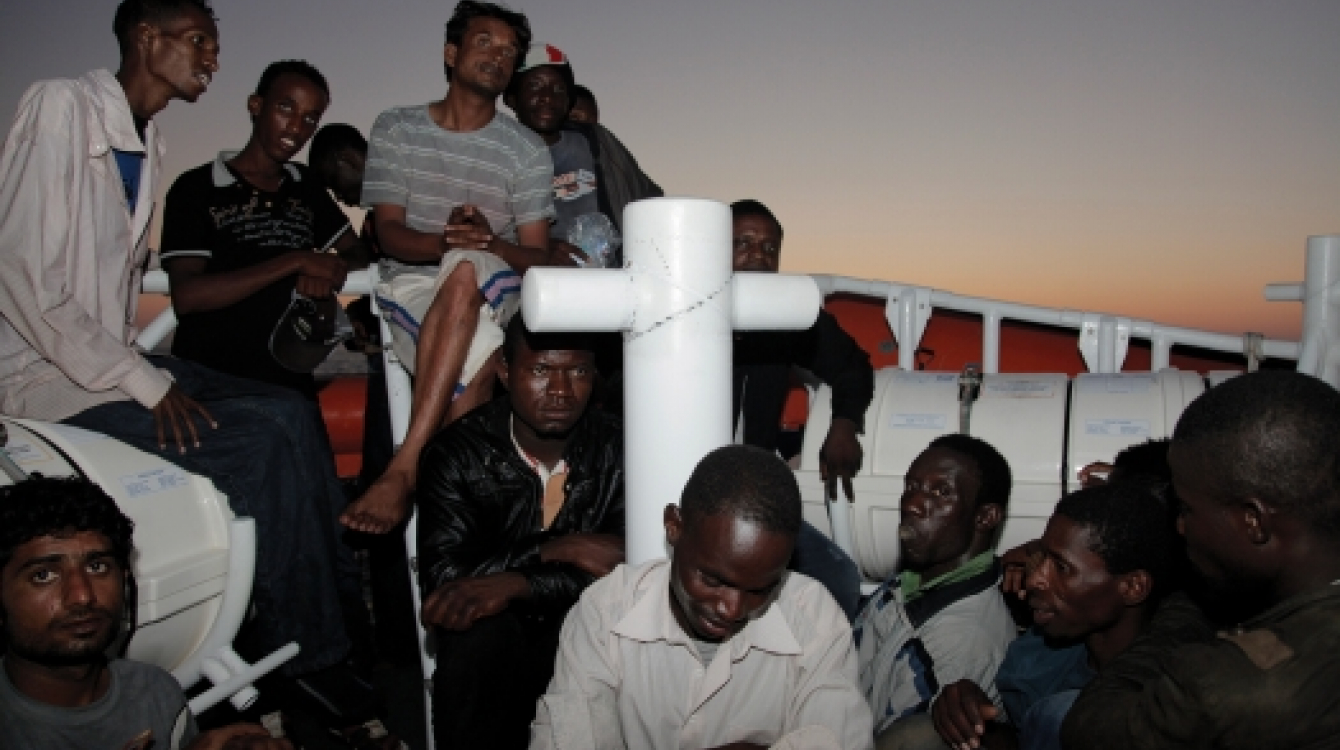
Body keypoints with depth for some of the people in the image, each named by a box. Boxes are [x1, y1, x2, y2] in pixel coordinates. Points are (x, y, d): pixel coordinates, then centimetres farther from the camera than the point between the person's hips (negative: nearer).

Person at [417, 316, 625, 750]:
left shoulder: (617, 450, -9)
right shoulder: (456, 454, -10)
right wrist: (555, 550, -25)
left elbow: (626, 569, -16)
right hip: (487, 647, -1)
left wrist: (516, 583, -28)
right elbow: (442, 578, -17)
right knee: (481, 632, -33)